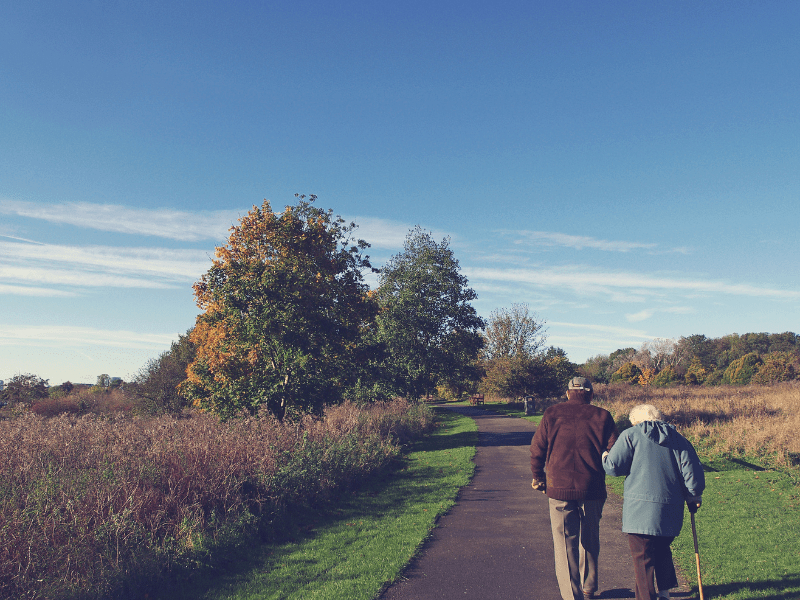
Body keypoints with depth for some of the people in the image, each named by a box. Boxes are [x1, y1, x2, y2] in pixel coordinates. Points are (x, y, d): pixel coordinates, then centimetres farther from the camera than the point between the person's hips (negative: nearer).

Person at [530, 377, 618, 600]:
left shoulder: (552, 414, 1)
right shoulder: (602, 416, 1)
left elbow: (537, 449, 2)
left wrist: (538, 477, 16)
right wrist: (600, 469, 16)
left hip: (559, 489, -1)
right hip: (592, 489, 2)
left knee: (564, 545, 4)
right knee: (589, 540, 21)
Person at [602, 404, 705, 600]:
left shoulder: (630, 435, -1)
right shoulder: (678, 438, 12)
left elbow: (613, 466, -6)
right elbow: (691, 468, 6)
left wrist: (605, 458, 15)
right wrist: (694, 495, 16)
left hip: (640, 508, -5)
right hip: (671, 509, 5)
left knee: (643, 557, 3)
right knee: (662, 550, 24)